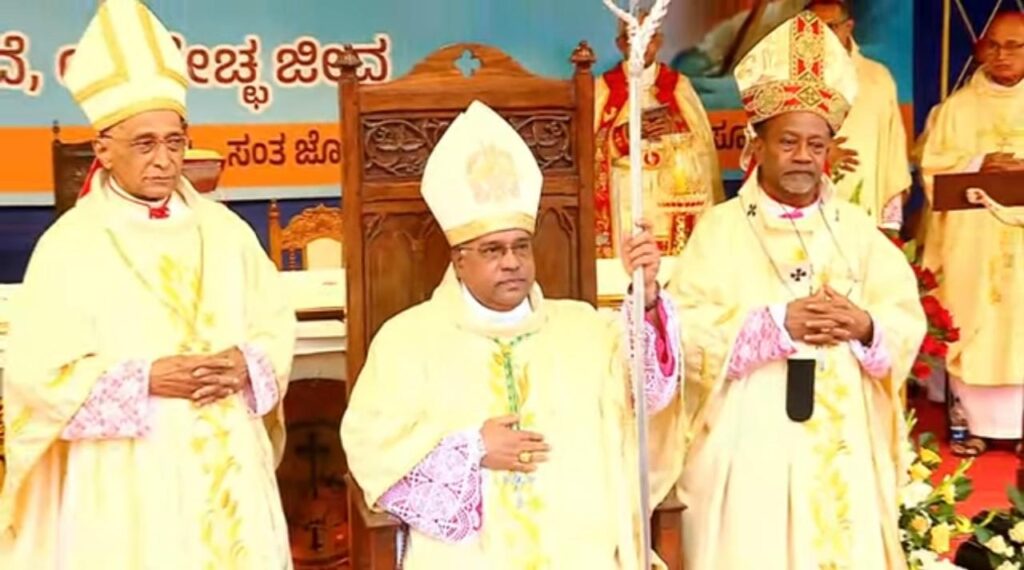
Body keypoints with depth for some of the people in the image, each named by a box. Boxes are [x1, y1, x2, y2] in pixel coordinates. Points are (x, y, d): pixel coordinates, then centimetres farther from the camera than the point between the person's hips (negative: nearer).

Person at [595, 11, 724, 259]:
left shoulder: (678, 85, 9)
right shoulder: (603, 87, 8)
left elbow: (702, 144, 3)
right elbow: (589, 147, -1)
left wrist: (676, 129, -16)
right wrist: (626, 134, -17)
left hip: (672, 200, 1)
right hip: (624, 205, -1)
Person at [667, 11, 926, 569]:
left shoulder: (856, 228, 8)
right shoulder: (721, 227, -2)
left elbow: (910, 320, 4)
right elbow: (685, 326, -12)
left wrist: (865, 326, -16)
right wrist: (778, 322, -19)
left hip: (844, 448, 3)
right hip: (751, 447, -3)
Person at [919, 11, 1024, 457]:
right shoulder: (958, 107, 8)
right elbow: (934, 169, 2)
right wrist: (977, 165, -15)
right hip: (970, 240, 0)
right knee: (971, 328, 0)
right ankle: (974, 422, 8)